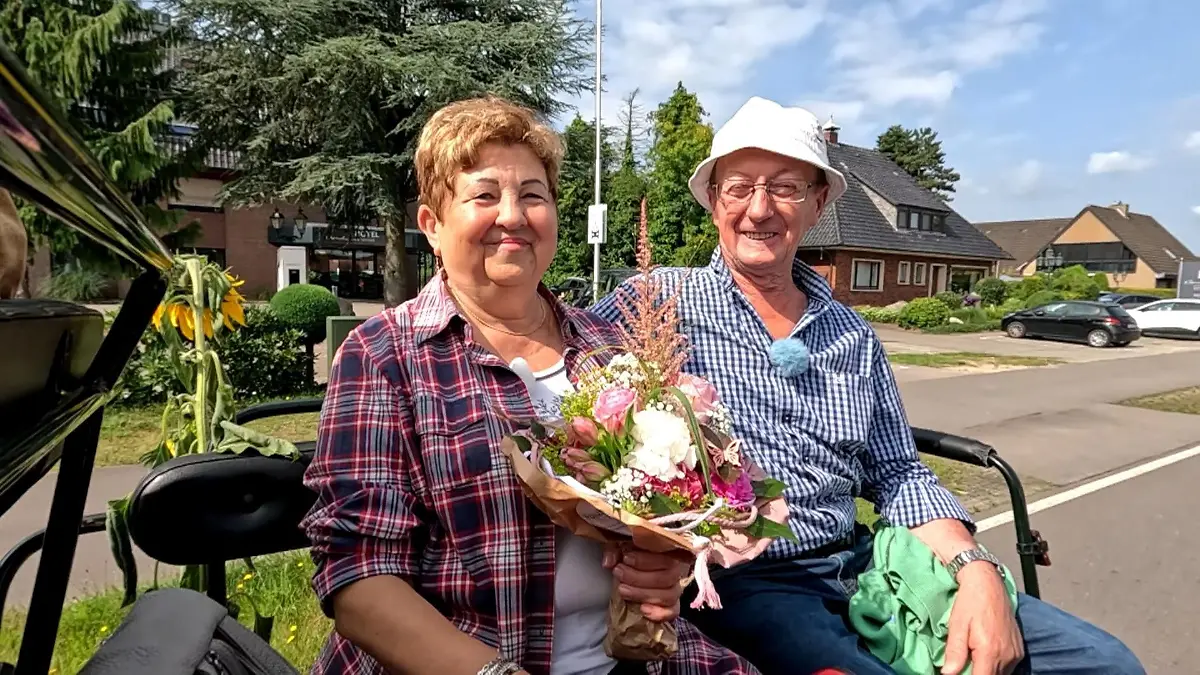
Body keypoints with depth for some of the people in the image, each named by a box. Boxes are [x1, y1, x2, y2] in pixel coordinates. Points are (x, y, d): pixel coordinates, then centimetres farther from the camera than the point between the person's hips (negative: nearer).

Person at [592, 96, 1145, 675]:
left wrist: (975, 568, -2)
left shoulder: (853, 337, 12)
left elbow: (898, 474, 16)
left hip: (858, 565, 5)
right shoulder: (654, 303, -2)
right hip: (739, 582, -4)